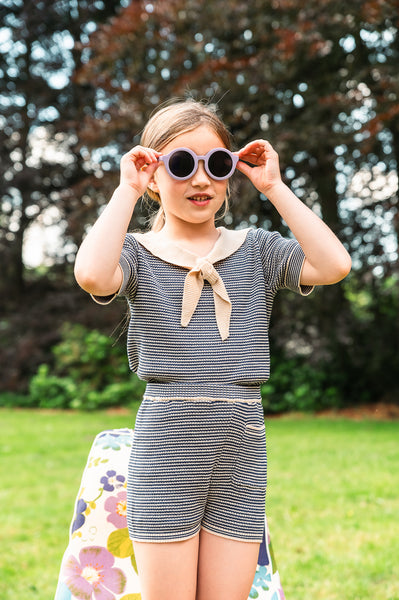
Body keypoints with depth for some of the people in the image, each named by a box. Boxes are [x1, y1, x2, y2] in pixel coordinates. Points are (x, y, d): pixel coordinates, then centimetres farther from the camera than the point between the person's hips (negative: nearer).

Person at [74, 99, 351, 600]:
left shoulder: (257, 250, 9)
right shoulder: (140, 253, 2)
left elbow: (334, 266, -9)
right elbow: (93, 275, -22)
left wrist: (274, 187, -3)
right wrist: (127, 189, -10)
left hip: (242, 451, 2)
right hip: (166, 451, -2)